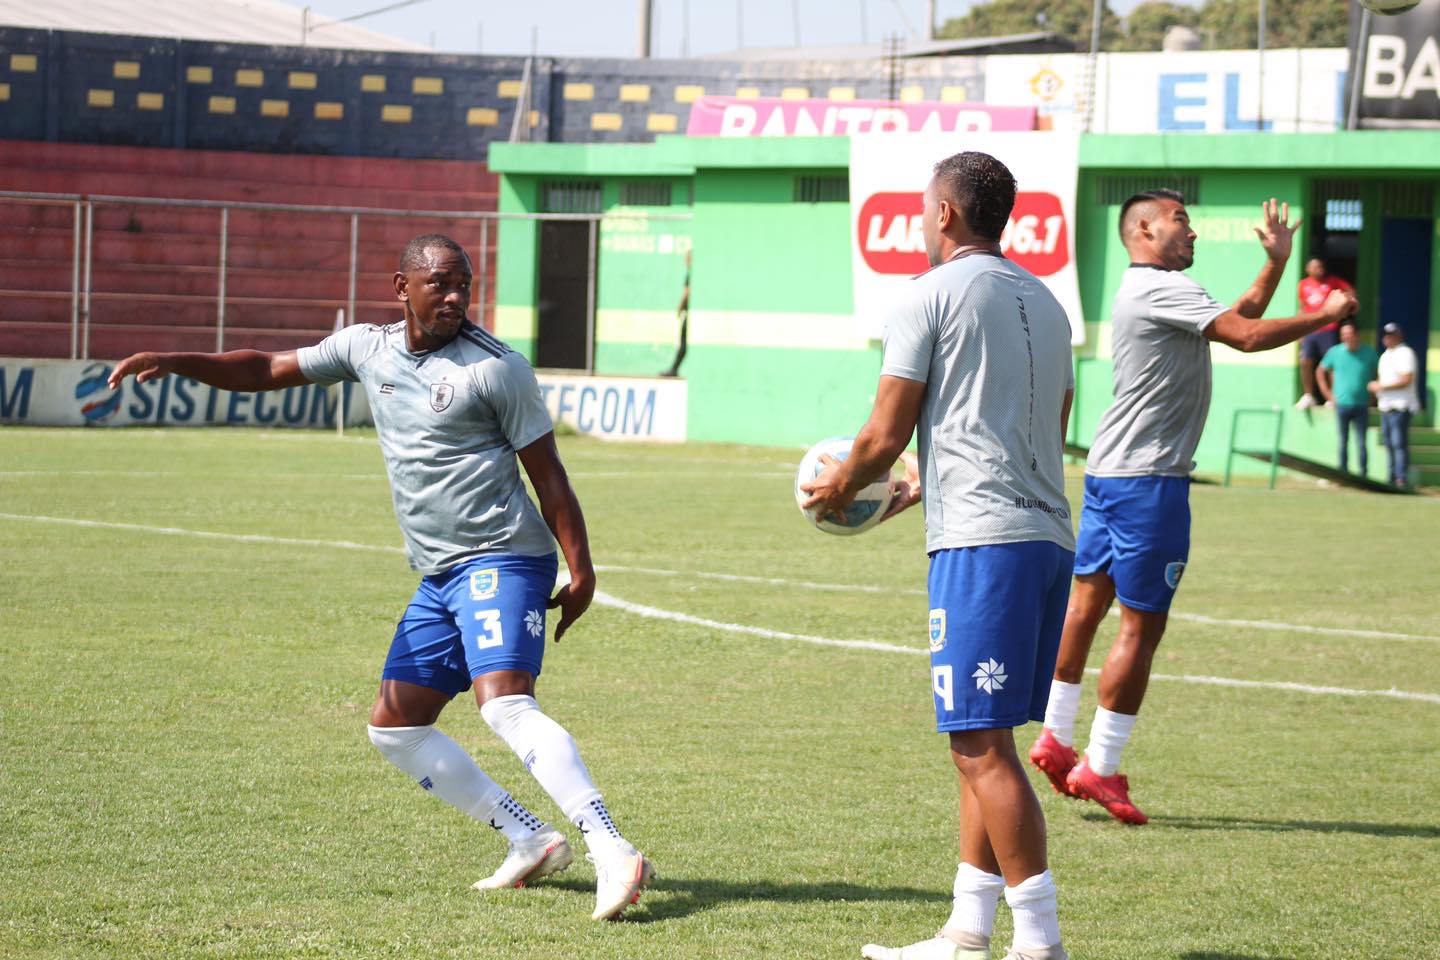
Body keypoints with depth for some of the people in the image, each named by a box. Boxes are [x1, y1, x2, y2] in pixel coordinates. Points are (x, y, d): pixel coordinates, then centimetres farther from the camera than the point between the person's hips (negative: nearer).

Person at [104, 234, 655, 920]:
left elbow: (547, 474, -5)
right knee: (394, 726, 7)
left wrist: (581, 570, -9)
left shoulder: (497, 368, -7)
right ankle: (532, 843, 9)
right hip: (439, 579, 8)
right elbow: (268, 370, 16)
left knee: (505, 705, -26)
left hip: (501, 561, -8)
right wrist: (177, 362, 4)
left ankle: (614, 855, -33)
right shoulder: (368, 348, 10)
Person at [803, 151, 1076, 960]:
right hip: (1050, 535, 8)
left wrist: (840, 487, 15)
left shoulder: (932, 295, -4)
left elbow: (885, 437, -6)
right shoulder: (1044, 302, 19)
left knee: (983, 745, -8)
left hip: (982, 539, -8)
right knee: (982, 742, 13)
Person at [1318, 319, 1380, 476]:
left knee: (1361, 443, -5)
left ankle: (1363, 474, 0)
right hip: (1342, 405, 1)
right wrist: (1328, 394, 7)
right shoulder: (1335, 352, 3)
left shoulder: (1369, 353, 1)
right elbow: (1320, 372, 14)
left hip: (1361, 406, -1)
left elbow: (1380, 373, 13)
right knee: (1343, 442, 4)